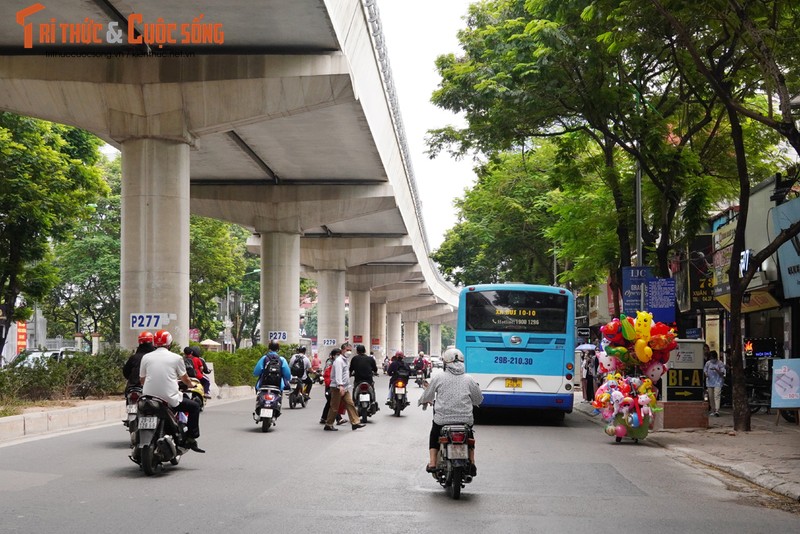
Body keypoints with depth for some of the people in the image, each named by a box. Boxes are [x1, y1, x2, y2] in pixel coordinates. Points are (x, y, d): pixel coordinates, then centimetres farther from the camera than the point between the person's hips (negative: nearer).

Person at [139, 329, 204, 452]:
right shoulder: (176, 358, 0)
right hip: (170, 399, -3)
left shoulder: (146, 357, 6)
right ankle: (191, 439, 8)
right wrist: (190, 385, 32)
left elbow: (142, 380, 15)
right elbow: (185, 379, 9)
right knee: (194, 406, 16)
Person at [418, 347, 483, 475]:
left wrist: (423, 401, 31)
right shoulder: (469, 379, 1)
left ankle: (432, 463, 13)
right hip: (465, 420, 1)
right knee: (470, 438, 31)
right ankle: (471, 463, 18)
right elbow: (478, 400, 11)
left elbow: (427, 397, 7)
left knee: (434, 437, 28)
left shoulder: (438, 378, -3)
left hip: (442, 419, -1)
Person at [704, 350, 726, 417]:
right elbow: (704, 370, 14)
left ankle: (717, 411, -23)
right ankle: (712, 410, 20)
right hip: (710, 382, 5)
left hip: (718, 382, -5)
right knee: (711, 397, 8)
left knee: (717, 396, -16)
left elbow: (722, 373, -7)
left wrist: (716, 370, -22)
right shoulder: (708, 363, 9)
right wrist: (706, 374, -9)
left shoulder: (720, 363, -4)